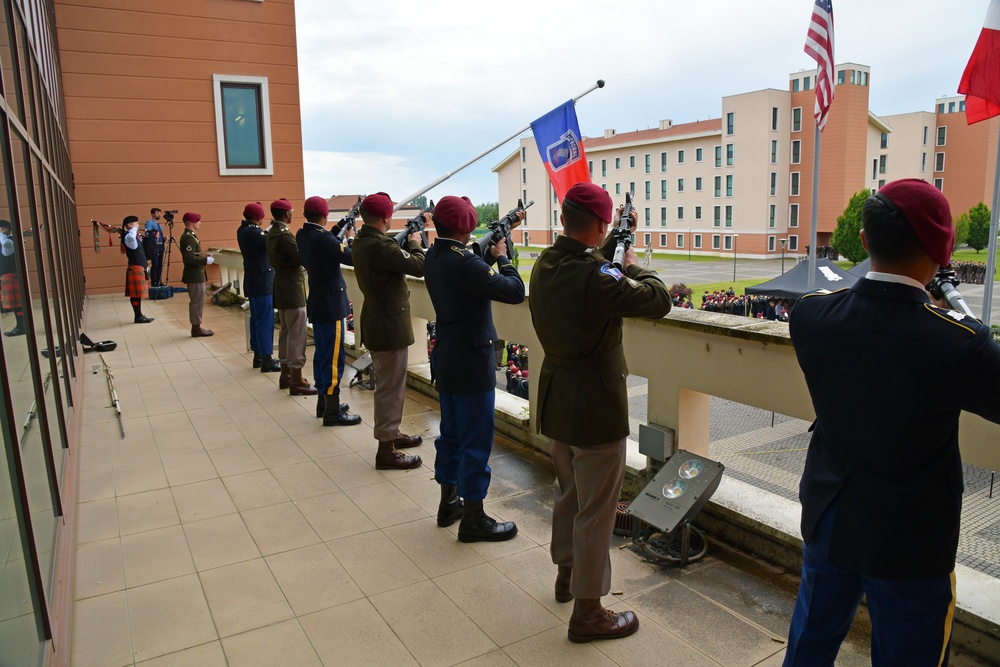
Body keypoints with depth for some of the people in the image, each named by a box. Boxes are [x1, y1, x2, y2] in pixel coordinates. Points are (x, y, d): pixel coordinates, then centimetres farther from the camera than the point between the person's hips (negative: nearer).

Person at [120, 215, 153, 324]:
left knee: (138, 294, 12)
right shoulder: (128, 236, -12)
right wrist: (134, 228, -21)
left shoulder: (135, 235, 17)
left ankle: (139, 315, 16)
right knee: (136, 294, -6)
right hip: (135, 268, -9)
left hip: (140, 267, 9)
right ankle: (138, 317, -4)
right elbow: (131, 237, -37)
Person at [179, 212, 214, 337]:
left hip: (195, 274, 10)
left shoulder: (189, 236, 14)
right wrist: (206, 260, -18)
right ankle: (196, 328, 1)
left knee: (196, 302, 14)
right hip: (195, 275, -10)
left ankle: (196, 326, 21)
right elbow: (190, 258, -25)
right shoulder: (189, 238, -18)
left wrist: (205, 257, 9)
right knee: (197, 302, -4)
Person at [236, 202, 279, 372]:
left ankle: (258, 355, 22)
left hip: (254, 280, 10)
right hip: (262, 281, -10)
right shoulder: (252, 231, -20)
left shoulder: (243, 230, 10)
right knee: (265, 320, -7)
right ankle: (267, 360, -5)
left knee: (256, 319, 14)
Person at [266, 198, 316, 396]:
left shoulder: (273, 232, 12)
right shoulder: (283, 234, -19)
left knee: (286, 332, 16)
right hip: (292, 289, -10)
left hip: (282, 288, 10)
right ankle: (296, 382, -3)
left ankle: (286, 375, 24)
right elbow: (303, 257, -24)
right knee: (297, 335, -6)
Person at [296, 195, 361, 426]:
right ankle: (332, 412, 1)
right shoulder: (322, 237, -21)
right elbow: (351, 257, -21)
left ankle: (324, 402, 27)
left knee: (322, 353, 17)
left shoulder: (302, 235, 6)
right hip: (331, 305, -9)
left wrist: (337, 234, 9)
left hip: (317, 303, 9)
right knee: (334, 358, -4)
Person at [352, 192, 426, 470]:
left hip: (376, 320, 11)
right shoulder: (380, 246, -26)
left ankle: (391, 433, 38)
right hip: (390, 324, -11)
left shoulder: (361, 241, 6)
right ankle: (386, 450, 8)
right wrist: (415, 242, -6)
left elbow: (395, 255, 14)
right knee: (390, 387, -1)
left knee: (388, 383, 23)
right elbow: (419, 266, -23)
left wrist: (409, 237, 6)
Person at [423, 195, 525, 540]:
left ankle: (448, 503, 33)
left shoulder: (433, 256, 3)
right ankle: (473, 519, 12)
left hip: (445, 362, 9)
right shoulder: (464, 262, -24)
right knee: (476, 441, 1)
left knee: (451, 433, 19)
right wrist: (501, 256, -7)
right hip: (471, 364, -9)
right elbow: (515, 291, -23)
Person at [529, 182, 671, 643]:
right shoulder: (597, 278, -26)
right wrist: (633, 265, 0)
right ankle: (587, 611, 18)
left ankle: (567, 574, 44)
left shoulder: (545, 264, -1)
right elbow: (658, 300, -15)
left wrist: (612, 248, 10)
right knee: (595, 509, 5)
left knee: (568, 493, 25)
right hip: (595, 408, -9)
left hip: (556, 401, 9)